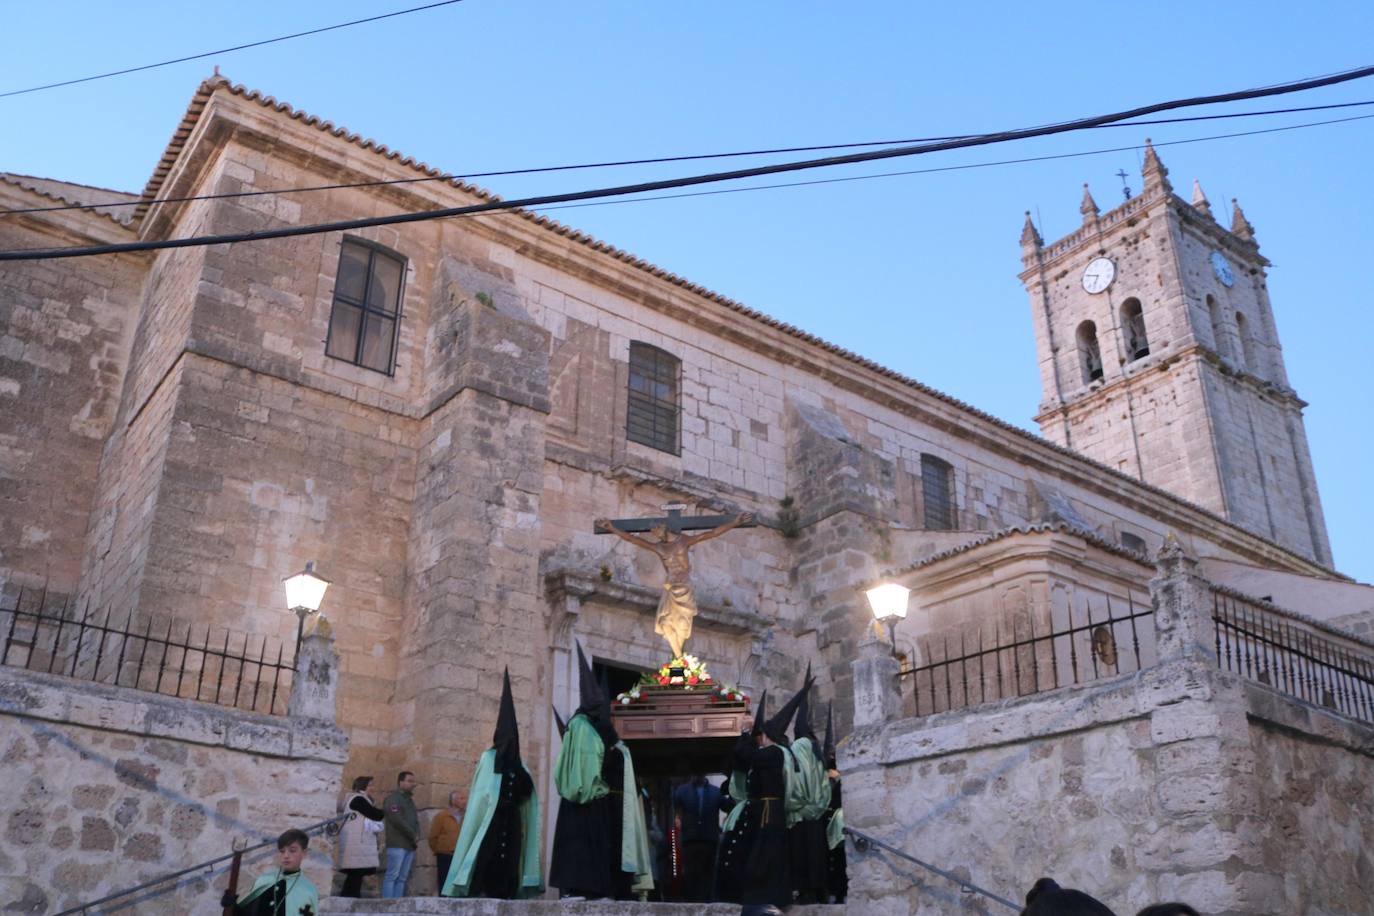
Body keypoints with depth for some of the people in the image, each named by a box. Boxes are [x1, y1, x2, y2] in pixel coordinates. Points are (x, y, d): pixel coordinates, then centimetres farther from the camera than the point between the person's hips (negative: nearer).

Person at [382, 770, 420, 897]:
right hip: (397, 844, -8)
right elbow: (397, 820, -14)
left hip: (409, 845, 8)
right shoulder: (393, 799, -3)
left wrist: (416, 834, 1)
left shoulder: (409, 800, 24)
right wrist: (413, 835, -8)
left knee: (402, 877, 3)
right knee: (392, 875, -11)